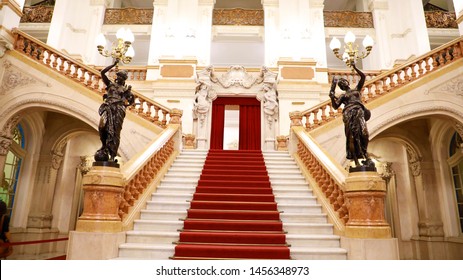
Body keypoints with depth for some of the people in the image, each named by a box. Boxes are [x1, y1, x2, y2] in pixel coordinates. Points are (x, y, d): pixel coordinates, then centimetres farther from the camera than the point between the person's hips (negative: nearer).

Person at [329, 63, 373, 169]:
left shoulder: (357, 89, 26)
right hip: (348, 114, 0)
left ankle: (366, 158, -15)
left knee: (363, 134, -18)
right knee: (352, 137, -13)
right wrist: (332, 97, -3)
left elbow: (363, 76, 18)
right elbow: (335, 106, 11)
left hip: (359, 111, 1)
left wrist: (355, 68, 14)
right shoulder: (342, 96, 23)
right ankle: (357, 162, -16)